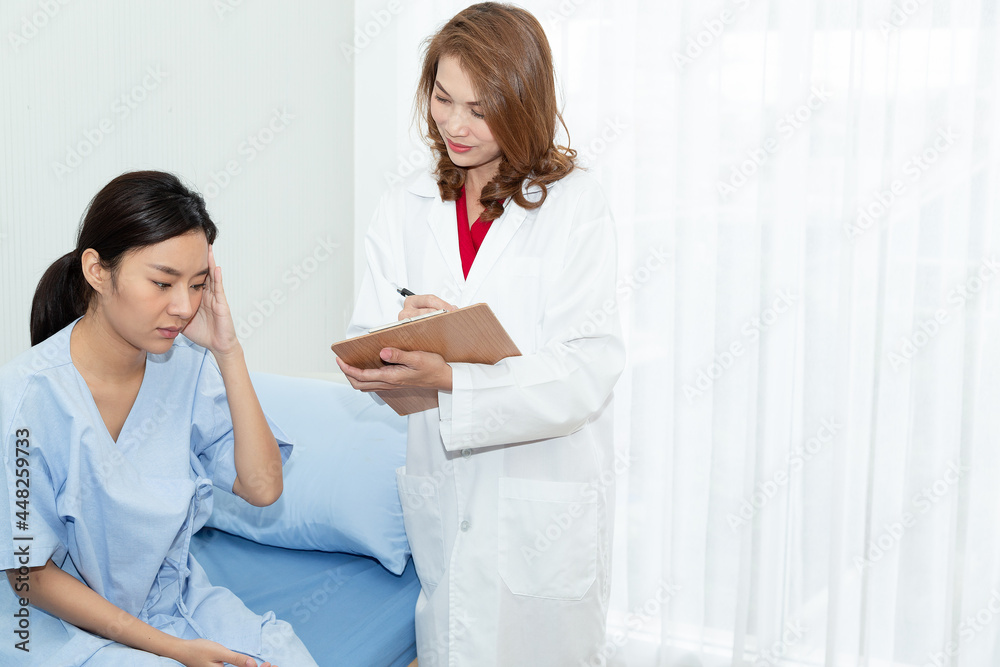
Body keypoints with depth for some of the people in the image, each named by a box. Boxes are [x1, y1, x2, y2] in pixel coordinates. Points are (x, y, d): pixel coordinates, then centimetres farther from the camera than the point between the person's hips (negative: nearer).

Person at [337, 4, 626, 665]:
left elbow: (585, 373, -16)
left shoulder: (576, 204, -7)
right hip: (441, 500, 4)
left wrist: (448, 376, -28)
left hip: (546, 505, -3)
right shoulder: (405, 209, 7)